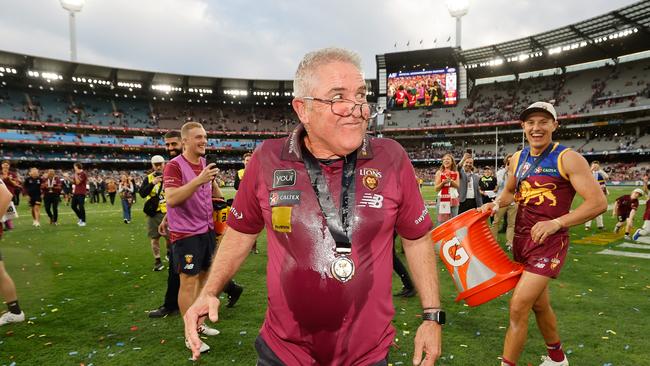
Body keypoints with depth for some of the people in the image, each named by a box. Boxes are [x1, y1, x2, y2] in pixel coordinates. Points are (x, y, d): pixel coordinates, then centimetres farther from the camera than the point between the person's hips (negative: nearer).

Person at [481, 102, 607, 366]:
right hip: (521, 239, 7)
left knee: (518, 306, -13)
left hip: (548, 242, -7)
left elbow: (598, 202, -16)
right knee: (538, 304, 21)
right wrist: (496, 204, 2)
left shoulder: (568, 159, -11)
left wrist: (556, 223, -25)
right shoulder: (518, 159, 7)